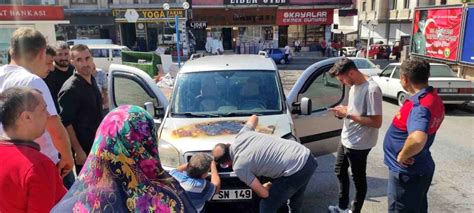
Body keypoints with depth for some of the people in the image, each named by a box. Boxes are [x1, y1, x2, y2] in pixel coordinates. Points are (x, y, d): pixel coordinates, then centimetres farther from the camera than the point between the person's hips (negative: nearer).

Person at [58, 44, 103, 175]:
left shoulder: (92, 81, 7)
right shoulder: (70, 89, -19)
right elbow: (66, 123, -21)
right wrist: (78, 151, -22)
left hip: (97, 145, 8)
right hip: (83, 149, -8)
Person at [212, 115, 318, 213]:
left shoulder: (239, 167, -12)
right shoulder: (242, 135, 4)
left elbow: (264, 194, -8)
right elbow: (254, 117, 27)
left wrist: (265, 187, 16)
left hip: (297, 171, -8)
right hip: (307, 156, 8)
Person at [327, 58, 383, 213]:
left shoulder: (371, 89, -25)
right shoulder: (354, 85, 3)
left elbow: (376, 122, -27)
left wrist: (348, 114, -25)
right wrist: (344, 110, -3)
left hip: (358, 144, -9)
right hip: (345, 139, 10)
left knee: (358, 179, 11)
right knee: (340, 172, 22)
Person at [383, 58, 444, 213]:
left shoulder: (419, 106, -29)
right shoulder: (434, 99, 3)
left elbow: (417, 139, -47)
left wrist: (402, 156, -29)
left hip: (406, 172, -9)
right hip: (421, 168, 9)